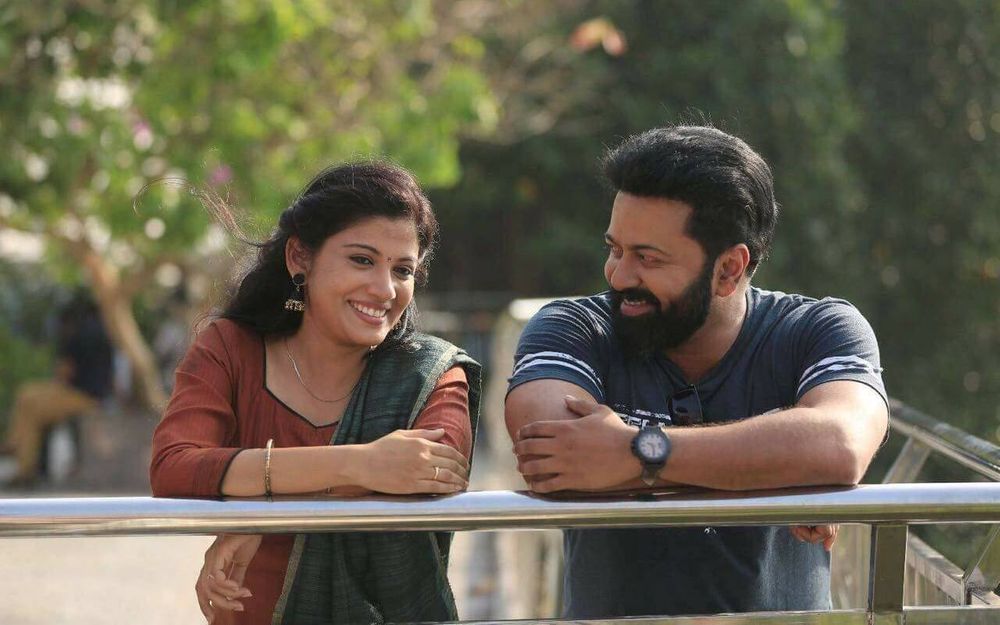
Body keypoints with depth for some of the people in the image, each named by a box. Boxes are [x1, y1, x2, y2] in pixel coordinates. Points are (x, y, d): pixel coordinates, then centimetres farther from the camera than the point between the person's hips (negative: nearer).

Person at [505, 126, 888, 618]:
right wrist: (769, 467, -17)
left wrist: (637, 452, -25)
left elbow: (840, 447, -20)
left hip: (784, 611, 0)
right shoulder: (571, 330, 0)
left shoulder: (819, 331, -1)